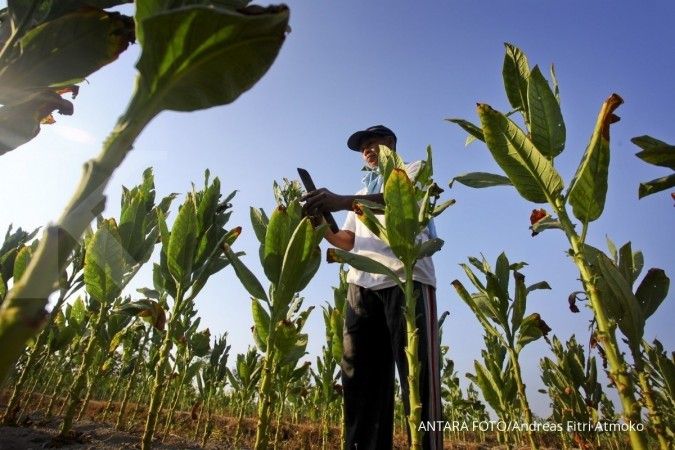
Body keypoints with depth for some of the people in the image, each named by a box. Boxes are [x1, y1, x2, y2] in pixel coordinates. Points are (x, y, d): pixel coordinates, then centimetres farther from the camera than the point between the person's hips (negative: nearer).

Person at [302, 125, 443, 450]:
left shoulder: (413, 169, 15)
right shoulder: (362, 193, 35)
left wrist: (341, 201, -24)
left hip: (407, 279, -6)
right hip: (361, 284, 6)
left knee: (417, 377, -8)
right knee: (361, 379, 2)